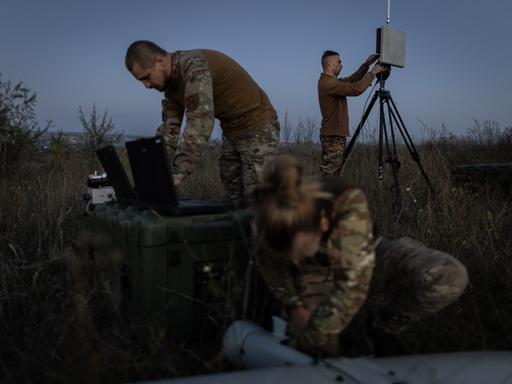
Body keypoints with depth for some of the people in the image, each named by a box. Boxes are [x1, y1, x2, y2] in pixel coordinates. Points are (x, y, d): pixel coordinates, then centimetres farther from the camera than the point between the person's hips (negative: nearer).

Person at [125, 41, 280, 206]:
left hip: (257, 128, -9)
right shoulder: (172, 83, 2)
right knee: (235, 200, 9)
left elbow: (200, 124, -37)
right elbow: (169, 129, 4)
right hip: (231, 131, 9)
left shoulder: (194, 66, -27)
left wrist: (178, 175, -40)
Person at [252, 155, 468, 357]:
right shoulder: (269, 223, -28)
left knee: (450, 277, -27)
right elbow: (270, 268, -5)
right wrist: (294, 306, -9)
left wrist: (306, 341, -37)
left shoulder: (349, 206, -40)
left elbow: (352, 288, -43)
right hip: (314, 276, 2)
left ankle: (382, 327, -2)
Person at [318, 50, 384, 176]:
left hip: (336, 135, 10)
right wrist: (372, 73, -11)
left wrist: (366, 65, 13)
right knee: (329, 174, -10)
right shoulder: (328, 84, -16)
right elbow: (356, 89, -22)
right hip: (333, 137, -10)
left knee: (334, 173, 10)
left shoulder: (329, 81, 16)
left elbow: (352, 80, 22)